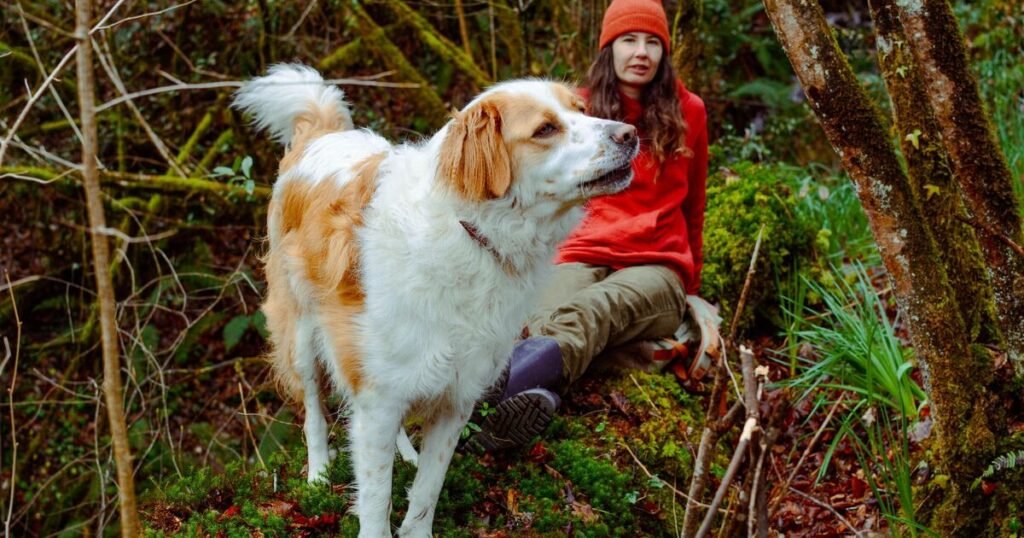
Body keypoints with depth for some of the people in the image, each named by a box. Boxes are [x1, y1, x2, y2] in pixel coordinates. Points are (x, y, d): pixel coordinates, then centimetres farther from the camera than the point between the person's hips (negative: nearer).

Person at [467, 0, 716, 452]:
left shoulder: (686, 112, 11)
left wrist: (691, 284, 27)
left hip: (656, 267, -1)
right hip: (583, 256, 2)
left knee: (591, 310, -40)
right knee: (551, 313, -39)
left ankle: (507, 376, -75)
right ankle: (536, 397, -75)